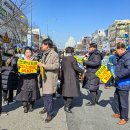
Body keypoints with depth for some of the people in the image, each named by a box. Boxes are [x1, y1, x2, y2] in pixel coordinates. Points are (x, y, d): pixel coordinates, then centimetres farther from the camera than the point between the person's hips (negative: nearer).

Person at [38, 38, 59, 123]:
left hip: (51, 78, -9)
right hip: (45, 77, 9)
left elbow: (56, 65, -22)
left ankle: (50, 114, 2)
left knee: (49, 96, -9)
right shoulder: (45, 54, 14)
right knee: (45, 94, 19)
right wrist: (41, 65, 9)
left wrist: (44, 65, -22)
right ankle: (46, 108, 38)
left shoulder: (54, 54, -13)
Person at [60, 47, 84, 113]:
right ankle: (67, 107, -2)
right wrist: (83, 70, -5)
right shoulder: (72, 58, -13)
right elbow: (76, 67, -16)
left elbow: (62, 69, 13)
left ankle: (66, 105, 25)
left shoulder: (63, 59, 9)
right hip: (71, 78, -7)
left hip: (64, 78, 7)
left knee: (65, 91, 15)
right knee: (71, 92, -1)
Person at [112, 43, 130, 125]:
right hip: (119, 82, 10)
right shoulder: (121, 56, 11)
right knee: (116, 98, 22)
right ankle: (118, 113, 39)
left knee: (123, 101, 2)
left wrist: (119, 76, -29)